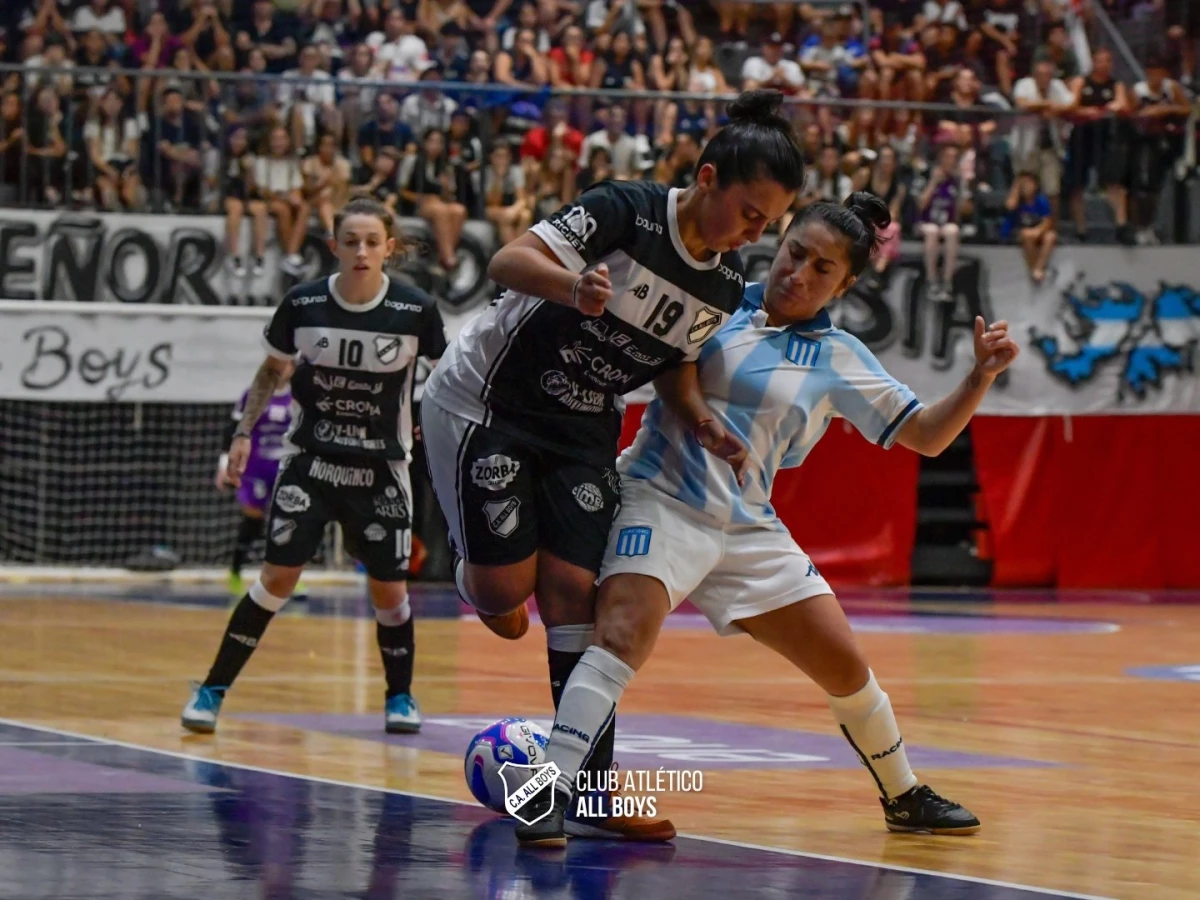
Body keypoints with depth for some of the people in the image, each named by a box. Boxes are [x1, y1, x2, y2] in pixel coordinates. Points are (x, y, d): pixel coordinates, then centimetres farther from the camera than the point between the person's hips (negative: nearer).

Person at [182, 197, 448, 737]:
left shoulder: (415, 311, -12)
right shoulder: (302, 304, -9)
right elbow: (272, 371, 8)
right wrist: (244, 432, 3)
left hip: (381, 470, 0)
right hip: (310, 459, 0)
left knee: (388, 589, 3)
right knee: (279, 575, -8)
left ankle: (399, 696, 26)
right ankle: (213, 690, 0)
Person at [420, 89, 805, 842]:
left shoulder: (729, 286, -2)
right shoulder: (628, 212, -21)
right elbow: (510, 260, -27)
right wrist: (574, 286, -47)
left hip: (581, 428, 5)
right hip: (486, 402, -5)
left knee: (574, 592, -6)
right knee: (507, 594, -10)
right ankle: (476, 574, 29)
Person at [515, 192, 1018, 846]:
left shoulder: (841, 361, 7)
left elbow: (926, 436, 6)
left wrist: (981, 375, -6)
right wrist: (684, 399, -8)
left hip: (750, 528, 4)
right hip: (660, 498, -3)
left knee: (844, 665, 4)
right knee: (622, 637, -27)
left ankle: (904, 798, 26)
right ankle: (548, 796, -32)